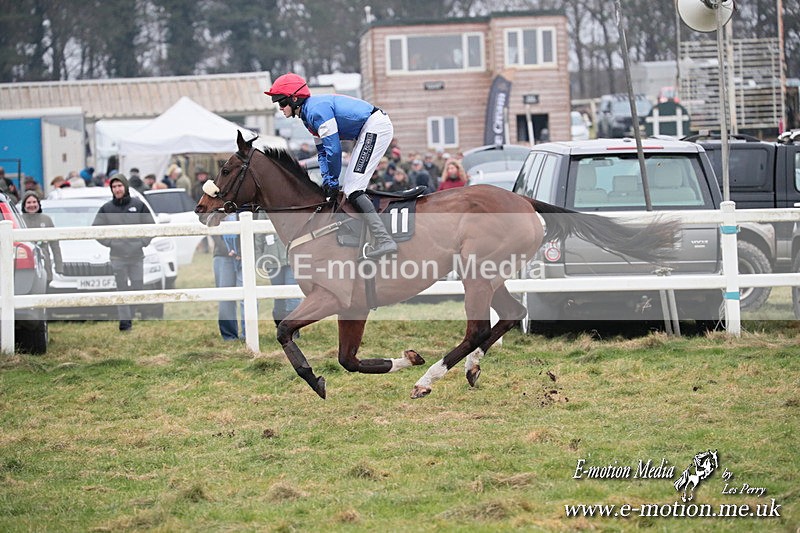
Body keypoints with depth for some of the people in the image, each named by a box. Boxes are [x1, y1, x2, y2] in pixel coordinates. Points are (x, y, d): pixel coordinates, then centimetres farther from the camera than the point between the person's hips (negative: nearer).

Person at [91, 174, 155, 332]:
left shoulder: (138, 205, 4)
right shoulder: (106, 208, 2)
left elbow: (151, 226, 10)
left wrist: (143, 242, -1)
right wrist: (109, 242, -3)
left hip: (136, 255, 1)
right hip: (117, 256, -1)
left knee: (138, 287, 2)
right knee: (122, 289, -3)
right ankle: (125, 320, -2)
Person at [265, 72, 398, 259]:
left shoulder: (317, 109, -19)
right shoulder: (309, 113, 13)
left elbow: (333, 149, -20)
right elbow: (322, 151, 19)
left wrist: (333, 182, -8)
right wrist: (327, 181, 8)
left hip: (375, 127, -11)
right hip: (368, 131, 11)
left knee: (352, 189, -16)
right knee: (350, 187, 17)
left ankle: (384, 240, -25)